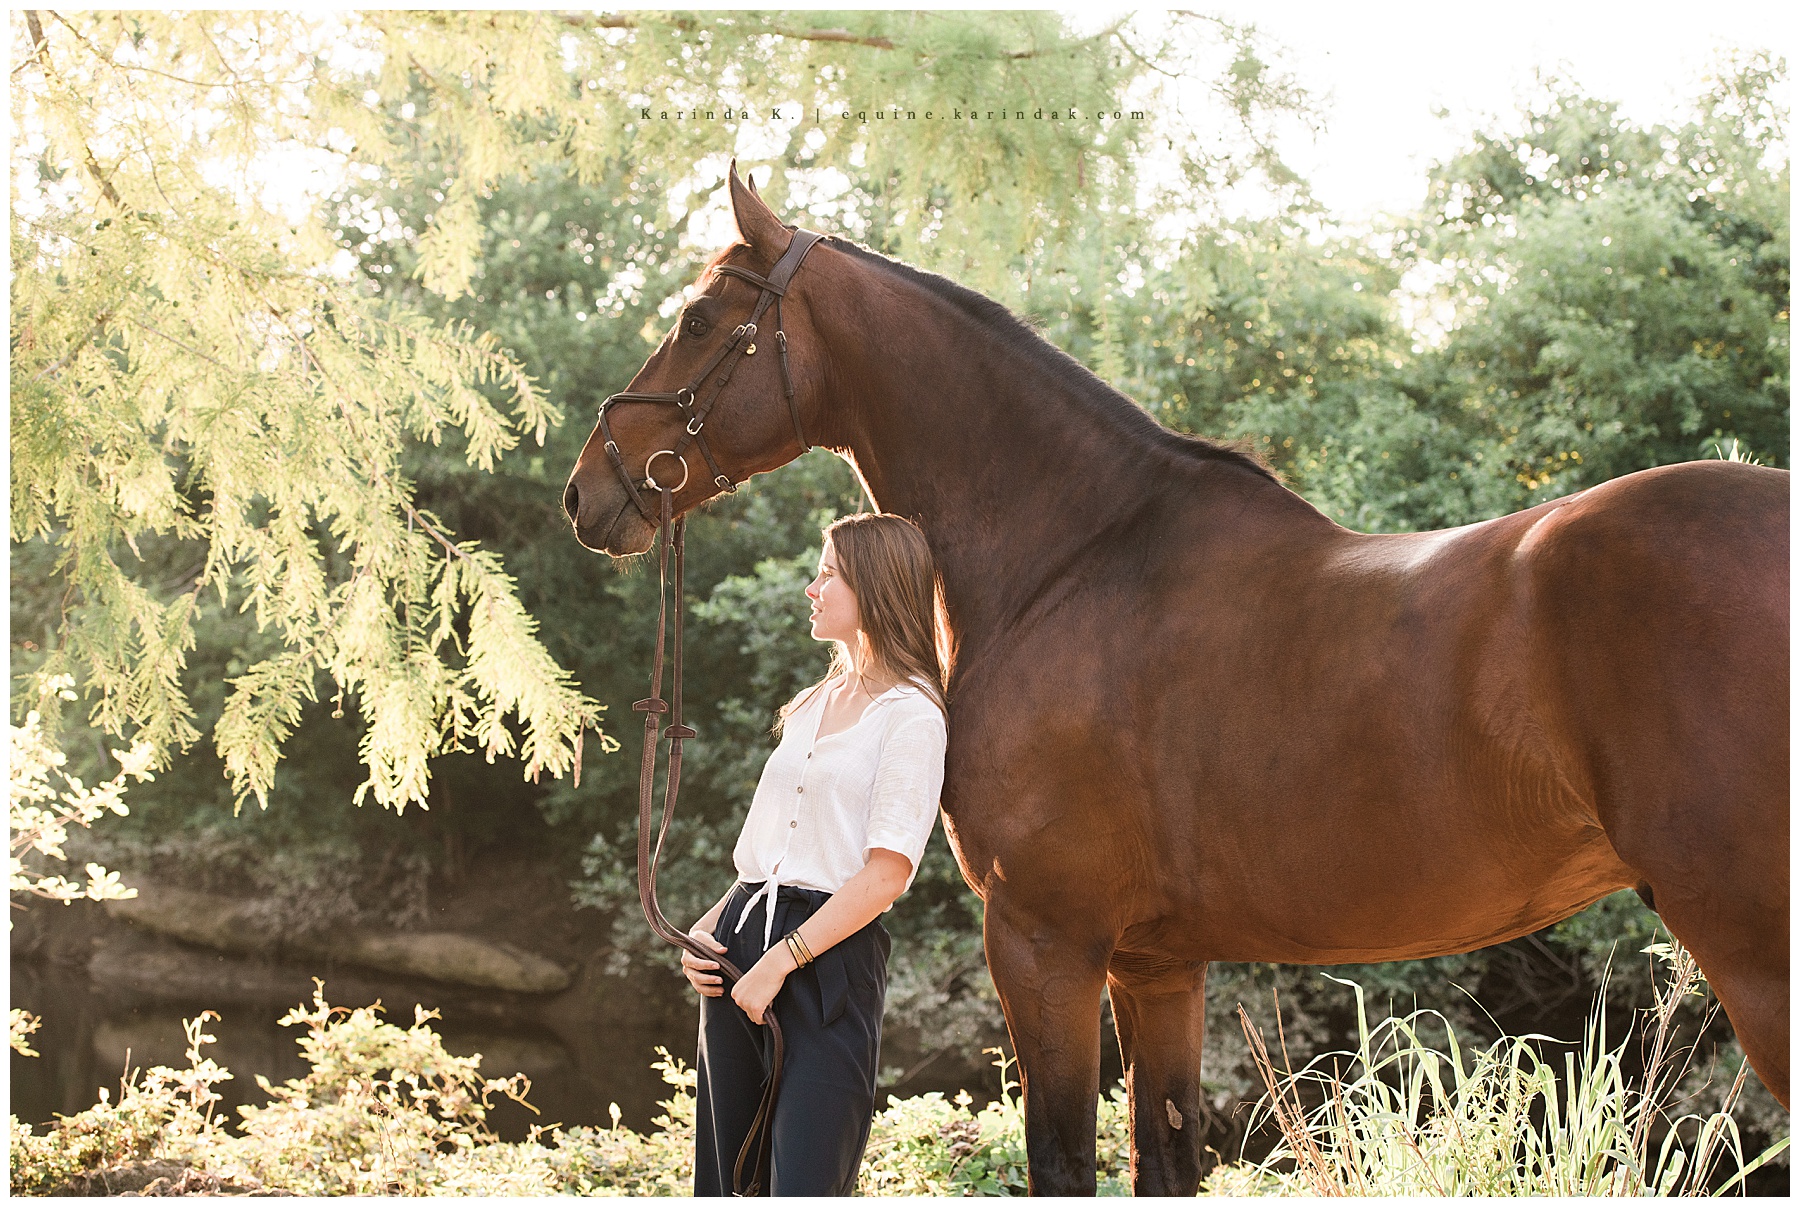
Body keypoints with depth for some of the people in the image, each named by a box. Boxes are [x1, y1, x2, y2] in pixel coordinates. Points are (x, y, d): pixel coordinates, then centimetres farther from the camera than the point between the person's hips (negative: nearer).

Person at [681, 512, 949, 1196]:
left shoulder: (910, 716, -7)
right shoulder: (810, 706, 18)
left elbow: (887, 873, -15)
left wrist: (779, 962, -17)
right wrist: (707, 928, 5)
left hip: (831, 957, -8)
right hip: (740, 941, 8)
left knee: (804, 1188, -10)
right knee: (719, 1182, 11)